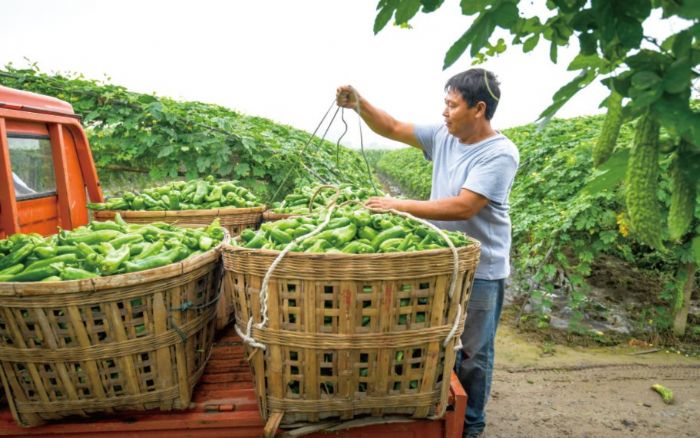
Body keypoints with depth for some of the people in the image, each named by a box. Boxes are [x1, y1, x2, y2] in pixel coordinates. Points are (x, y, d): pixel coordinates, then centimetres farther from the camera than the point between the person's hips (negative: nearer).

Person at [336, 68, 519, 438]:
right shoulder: (442, 135, 1)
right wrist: (358, 104, -7)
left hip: (481, 271, -6)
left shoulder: (500, 154, -19)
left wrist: (400, 206, -27)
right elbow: (392, 129, 8)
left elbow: (462, 208, -28)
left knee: (474, 353, 11)